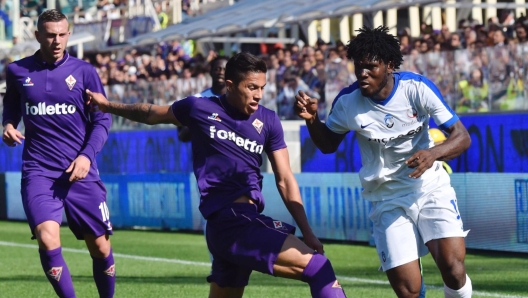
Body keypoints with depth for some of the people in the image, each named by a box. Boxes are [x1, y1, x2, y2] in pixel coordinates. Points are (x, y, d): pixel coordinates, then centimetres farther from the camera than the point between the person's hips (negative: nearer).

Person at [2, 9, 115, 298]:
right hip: (39, 173, 0)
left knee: (99, 246, 2)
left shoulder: (84, 71, 1)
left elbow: (101, 120, 4)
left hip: (80, 172, 0)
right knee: (47, 239, -21)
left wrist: (87, 155, -11)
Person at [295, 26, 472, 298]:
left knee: (452, 265, -21)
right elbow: (328, 144, 10)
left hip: (431, 187, -1)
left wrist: (433, 153, -31)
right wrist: (312, 119, -10)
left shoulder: (417, 88, -13)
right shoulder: (347, 102, -9)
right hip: (388, 201, 1)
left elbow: (461, 137, -11)